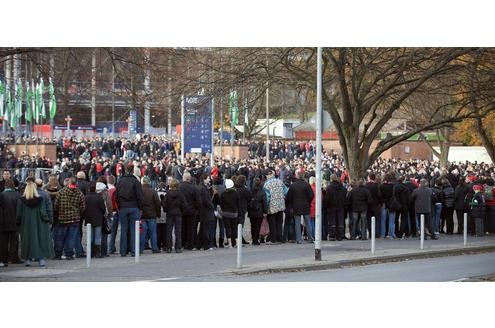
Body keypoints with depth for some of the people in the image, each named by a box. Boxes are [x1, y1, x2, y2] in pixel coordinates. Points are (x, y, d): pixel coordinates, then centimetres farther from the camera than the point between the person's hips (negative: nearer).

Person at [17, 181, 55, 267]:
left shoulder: (21, 201, -7)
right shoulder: (40, 200, -10)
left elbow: (18, 215, -2)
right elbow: (43, 212, -8)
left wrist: (19, 224, 9)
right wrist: (48, 221, 3)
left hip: (26, 225, 1)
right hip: (38, 224, -1)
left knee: (27, 241, 10)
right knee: (41, 240, 4)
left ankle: (27, 260, 8)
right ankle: (42, 259, -1)